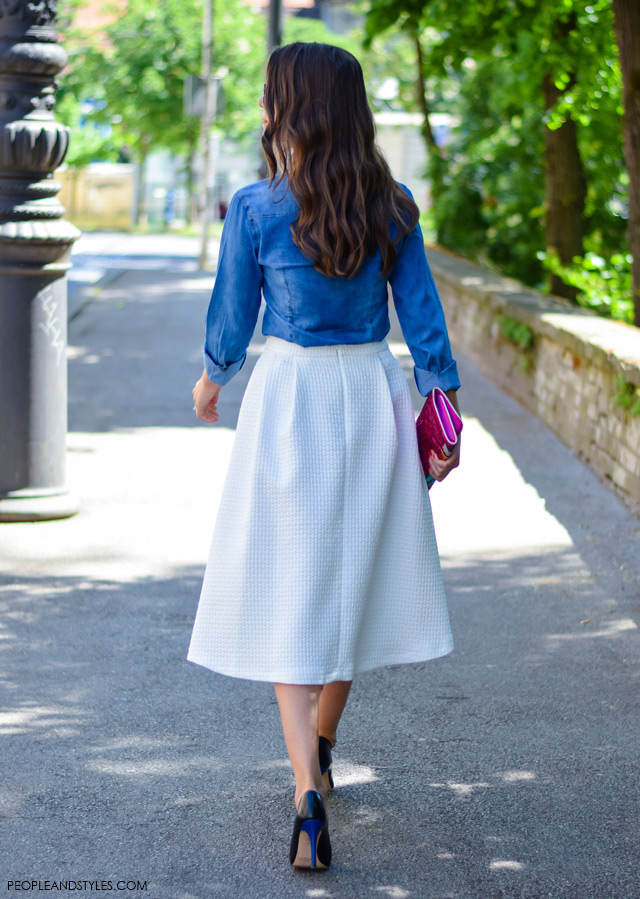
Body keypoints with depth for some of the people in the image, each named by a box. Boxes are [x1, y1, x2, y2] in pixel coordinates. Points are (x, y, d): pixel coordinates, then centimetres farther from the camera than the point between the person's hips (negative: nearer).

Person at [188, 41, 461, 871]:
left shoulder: (256, 209, -10)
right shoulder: (392, 208, -1)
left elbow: (232, 321, -2)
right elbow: (422, 319, 0)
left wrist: (210, 381, 17)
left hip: (289, 398, -4)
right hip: (374, 397, 4)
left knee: (289, 595, -1)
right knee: (353, 579, 18)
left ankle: (308, 790, -15)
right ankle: (319, 749, 36)